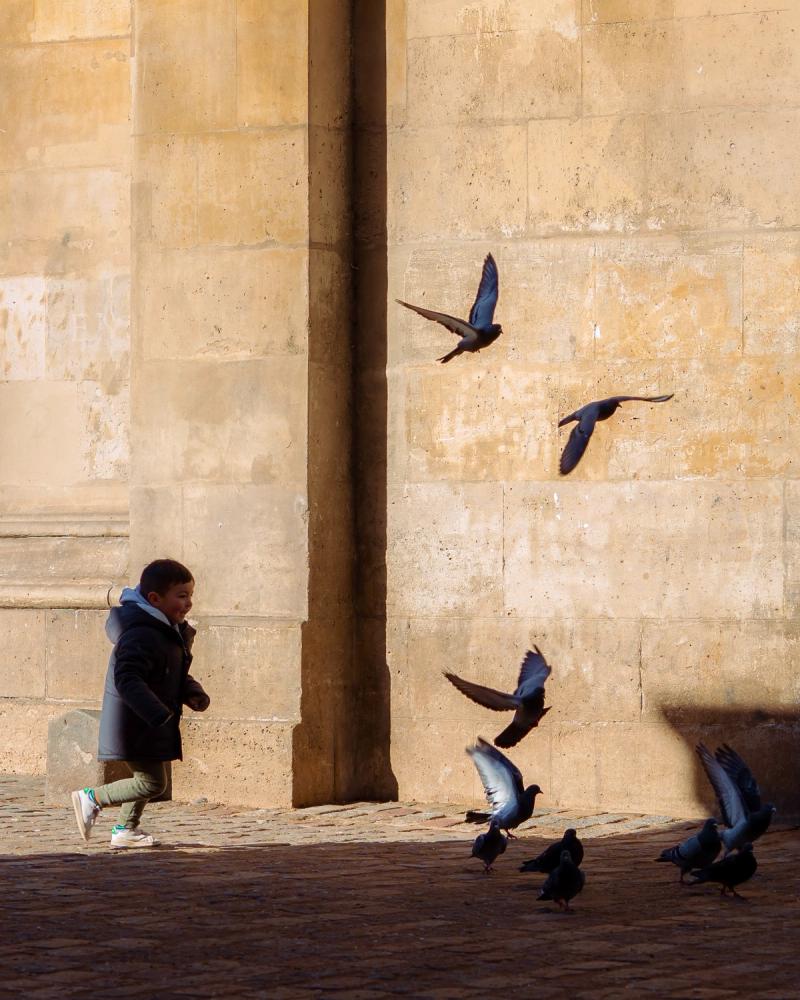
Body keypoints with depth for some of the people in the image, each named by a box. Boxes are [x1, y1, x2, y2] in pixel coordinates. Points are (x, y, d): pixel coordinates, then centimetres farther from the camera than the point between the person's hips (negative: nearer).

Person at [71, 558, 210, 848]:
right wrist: (158, 713, -40)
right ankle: (92, 798, 2)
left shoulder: (169, 632, 11)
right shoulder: (141, 636, -23)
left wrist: (193, 694, 3)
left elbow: (177, 676, 24)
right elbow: (127, 680, -32)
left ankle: (125, 829, 31)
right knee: (152, 783, -9)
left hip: (151, 724, 10)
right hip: (135, 725, -10)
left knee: (147, 778, 19)